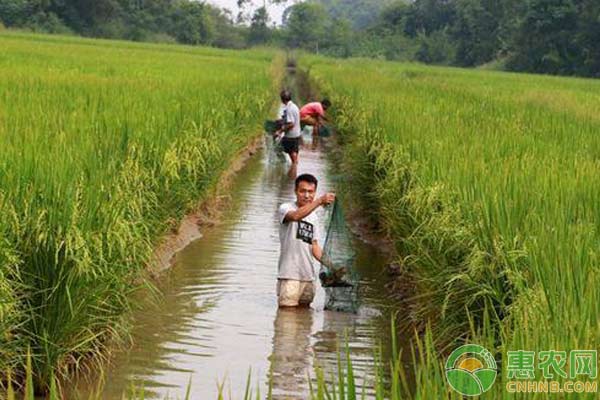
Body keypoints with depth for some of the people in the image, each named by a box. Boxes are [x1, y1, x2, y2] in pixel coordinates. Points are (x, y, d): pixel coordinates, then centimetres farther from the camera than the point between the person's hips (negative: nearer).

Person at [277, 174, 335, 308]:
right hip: (289, 275, -6)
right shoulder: (285, 208, -5)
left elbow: (314, 246, 15)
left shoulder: (314, 217, 16)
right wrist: (319, 201, -39)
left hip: (308, 276, 6)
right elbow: (296, 216, -29)